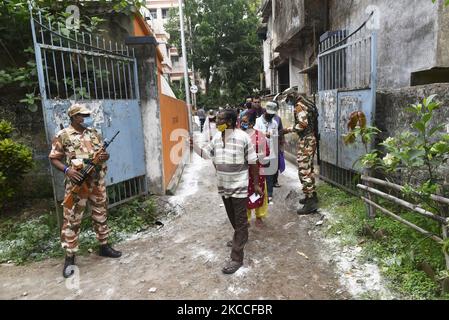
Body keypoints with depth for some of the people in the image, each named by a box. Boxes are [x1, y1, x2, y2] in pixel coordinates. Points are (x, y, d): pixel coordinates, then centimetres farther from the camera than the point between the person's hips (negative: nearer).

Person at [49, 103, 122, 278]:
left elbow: (103, 153, 16)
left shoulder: (94, 133, 10)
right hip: (77, 183, -5)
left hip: (98, 182, 5)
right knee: (72, 220, 1)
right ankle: (70, 257, 12)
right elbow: (54, 159, -2)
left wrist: (105, 156, -8)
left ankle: (104, 246, 30)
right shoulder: (63, 136, -5)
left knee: (101, 215, 14)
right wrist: (67, 170, -19)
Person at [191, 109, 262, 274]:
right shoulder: (217, 137, 2)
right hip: (223, 185, 6)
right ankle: (241, 237, 47)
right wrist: (193, 145, -9)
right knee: (232, 217, 22)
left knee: (240, 220, 1)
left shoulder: (243, 138, -15)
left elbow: (253, 162, -10)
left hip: (239, 186, -6)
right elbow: (205, 153, 9)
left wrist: (256, 184, -6)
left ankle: (237, 258, 7)